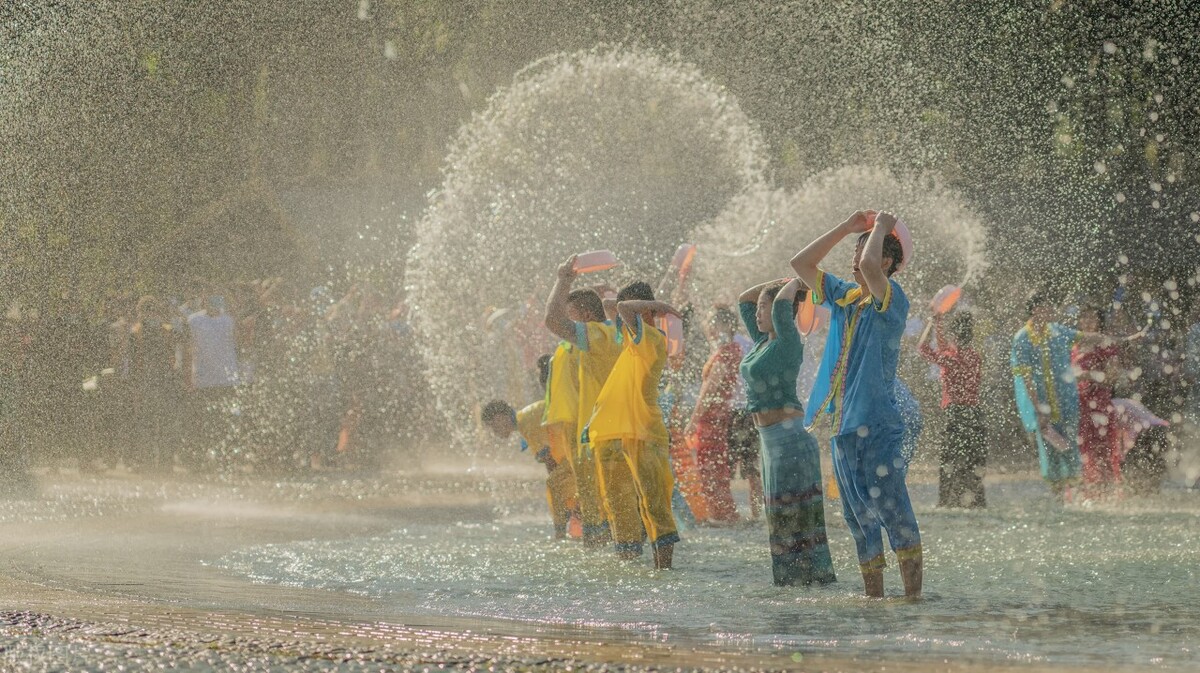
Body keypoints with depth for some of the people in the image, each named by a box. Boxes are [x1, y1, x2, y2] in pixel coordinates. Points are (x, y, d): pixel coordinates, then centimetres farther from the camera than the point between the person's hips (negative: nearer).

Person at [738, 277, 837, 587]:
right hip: (772, 442, 9)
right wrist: (784, 283, 16)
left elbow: (781, 306, -29)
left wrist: (793, 285, -10)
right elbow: (744, 299, 24)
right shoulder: (763, 341, 13)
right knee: (783, 523, 12)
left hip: (790, 441, -9)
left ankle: (817, 581, -4)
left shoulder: (788, 342, -11)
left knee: (796, 521, -7)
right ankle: (794, 583, 16)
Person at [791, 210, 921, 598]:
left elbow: (869, 267, -28)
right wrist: (846, 228, 12)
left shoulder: (891, 301, -8)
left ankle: (913, 595, -10)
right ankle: (873, 597, 16)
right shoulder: (843, 297, 14)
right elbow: (801, 264, 17)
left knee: (893, 511, -10)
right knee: (859, 517, 11)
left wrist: (881, 228, -10)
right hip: (843, 427, 8)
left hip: (878, 424, -8)